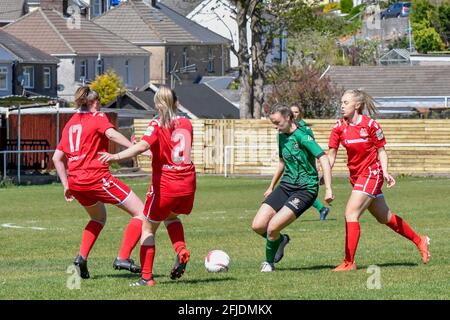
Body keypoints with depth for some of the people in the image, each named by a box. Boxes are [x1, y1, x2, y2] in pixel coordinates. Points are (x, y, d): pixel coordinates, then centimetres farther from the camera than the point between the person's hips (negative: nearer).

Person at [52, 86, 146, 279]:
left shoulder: (70, 124, 21)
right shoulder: (97, 118, 3)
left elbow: (56, 158, 20)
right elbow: (111, 134, -19)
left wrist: (67, 185, 21)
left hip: (75, 182, 7)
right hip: (97, 177, -7)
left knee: (98, 217, 32)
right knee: (140, 212, -2)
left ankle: (82, 257, 13)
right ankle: (123, 258, -13)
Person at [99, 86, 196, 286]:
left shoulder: (157, 125, -9)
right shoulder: (186, 123, 6)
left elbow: (143, 145, -28)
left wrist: (116, 156, -41)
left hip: (165, 186, -5)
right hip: (188, 185, 5)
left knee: (148, 228, 9)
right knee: (171, 216, 32)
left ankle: (146, 277, 3)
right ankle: (181, 251, 7)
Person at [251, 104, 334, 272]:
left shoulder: (302, 136, -17)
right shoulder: (282, 136, 9)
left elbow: (323, 159, -23)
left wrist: (328, 189, -30)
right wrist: (271, 187, 32)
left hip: (305, 190, -8)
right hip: (286, 186, 8)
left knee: (273, 227, -19)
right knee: (257, 226, -6)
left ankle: (269, 262, 7)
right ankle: (280, 240, 25)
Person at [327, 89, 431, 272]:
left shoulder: (370, 125, -13)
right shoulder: (339, 127, 0)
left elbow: (381, 150, -4)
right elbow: (331, 155, 0)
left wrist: (385, 172, -15)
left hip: (371, 174, -6)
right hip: (356, 176, 6)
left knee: (351, 214, -16)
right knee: (384, 217, 16)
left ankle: (349, 263, -12)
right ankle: (419, 241, 34)